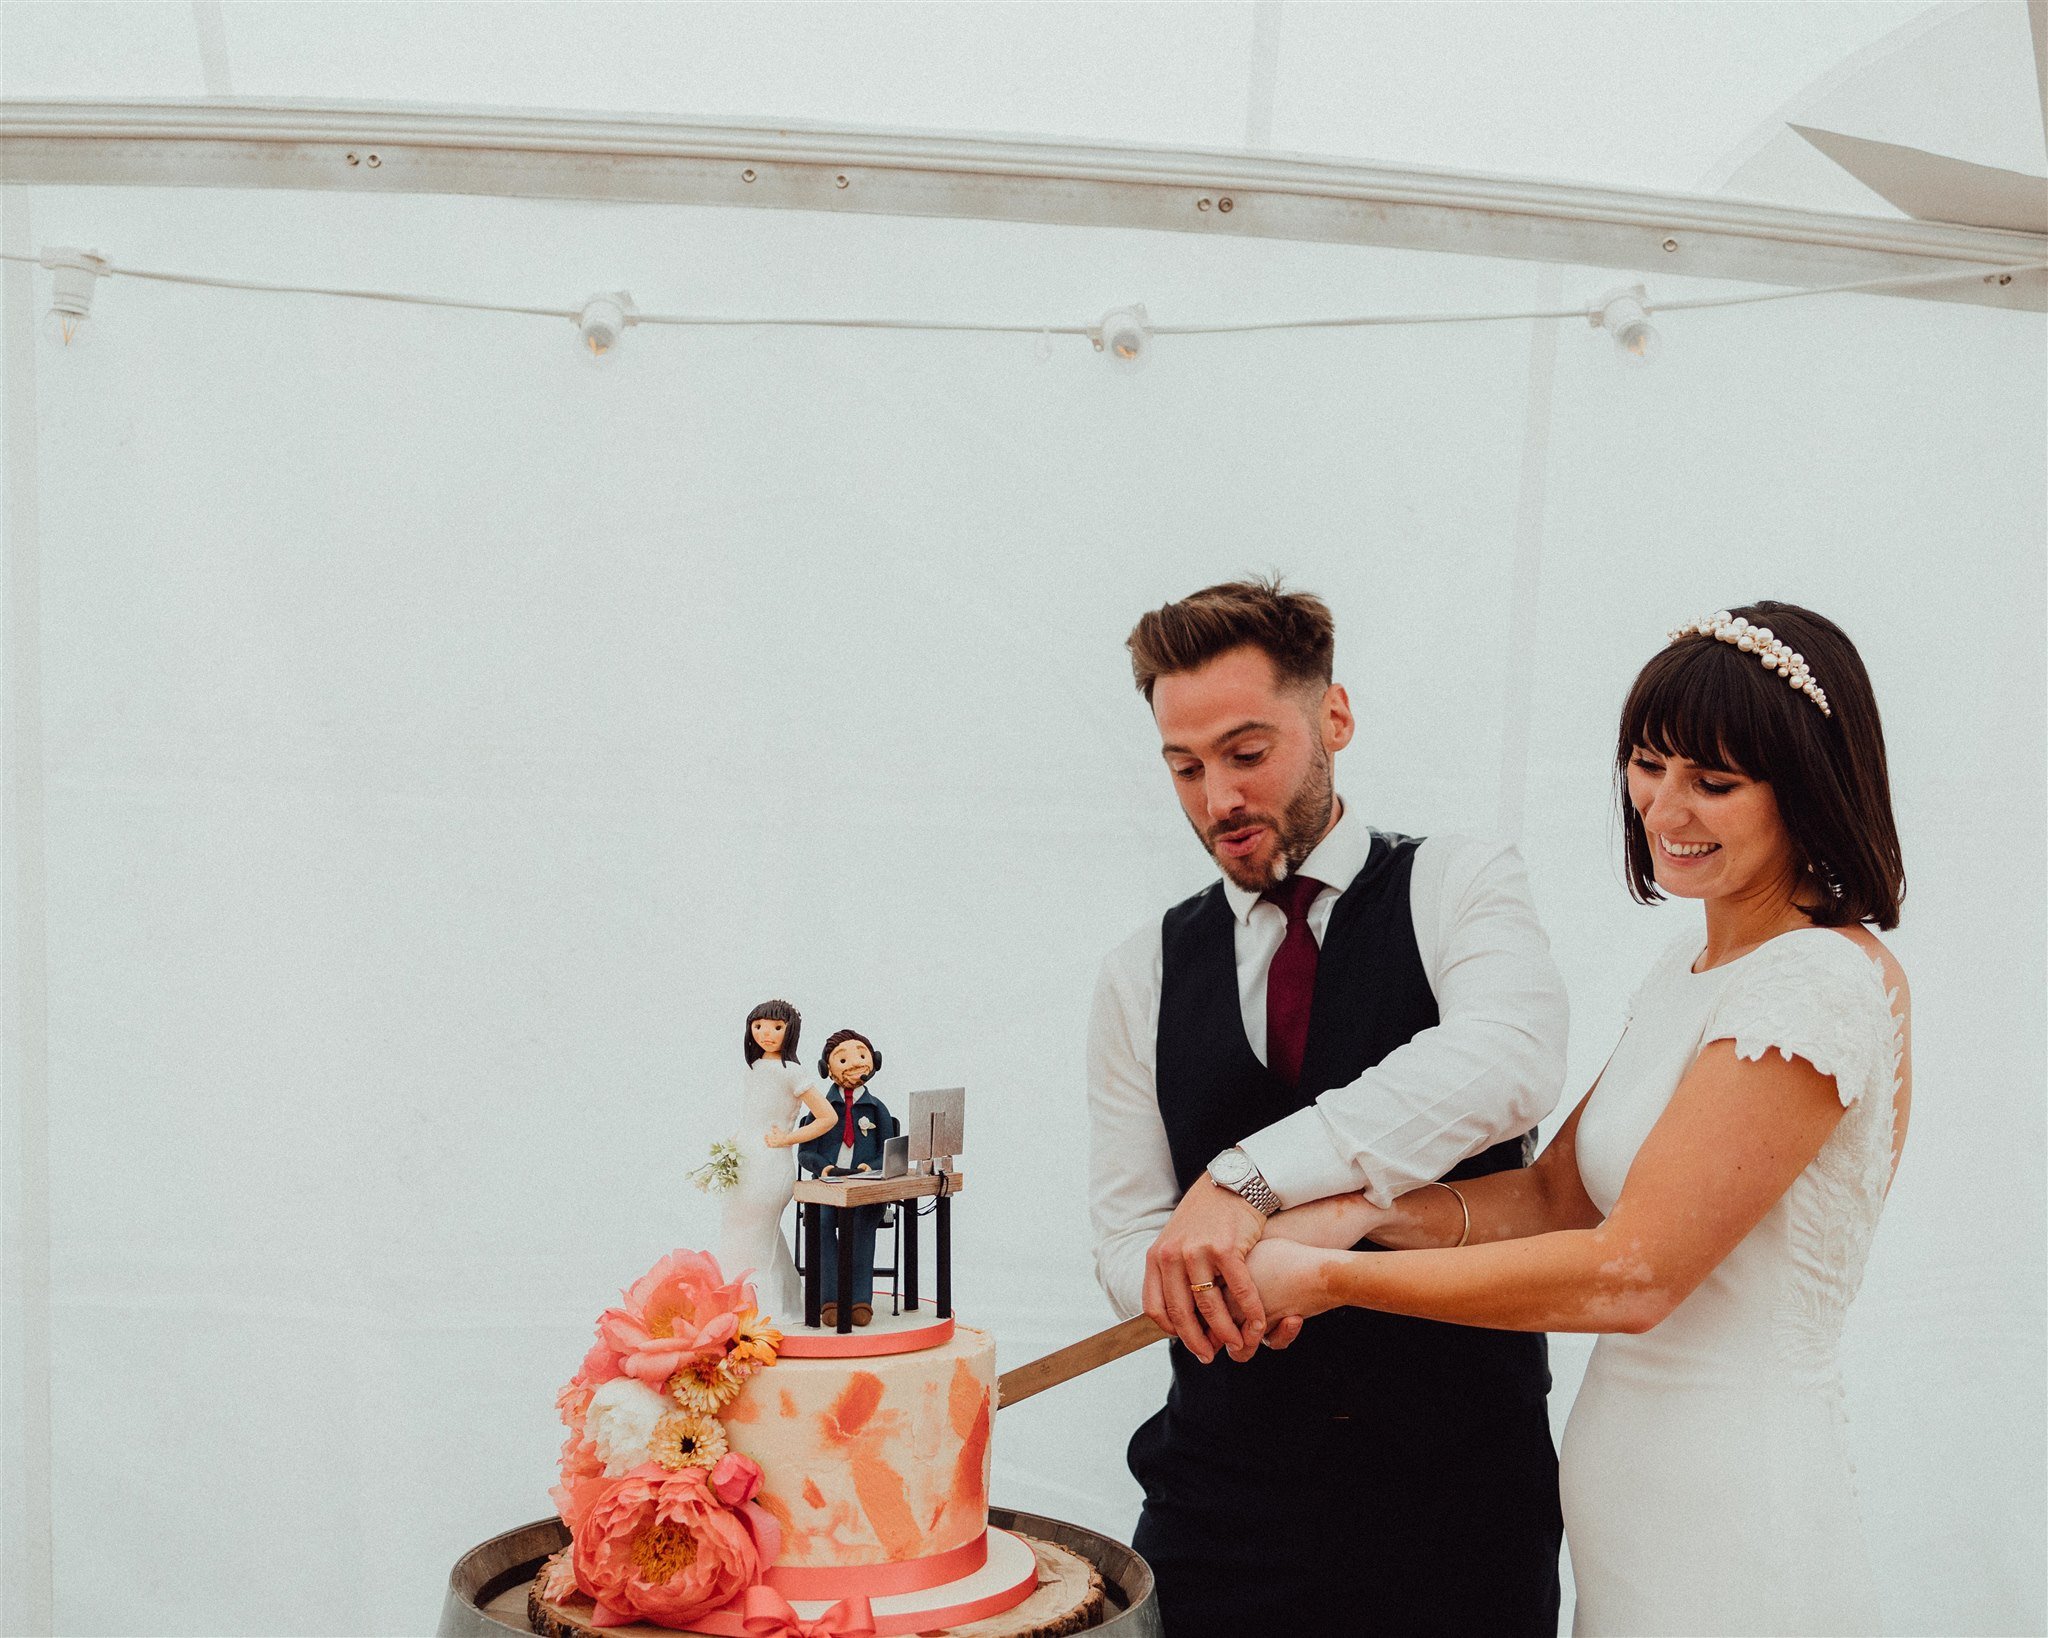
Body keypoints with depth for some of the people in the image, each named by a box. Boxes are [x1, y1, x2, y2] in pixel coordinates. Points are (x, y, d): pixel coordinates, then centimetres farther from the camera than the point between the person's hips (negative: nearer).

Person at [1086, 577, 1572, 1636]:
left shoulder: (1456, 891, -2)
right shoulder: (1141, 980, 8)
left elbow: (1511, 1058, -24)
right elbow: (1124, 1239, 6)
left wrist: (1250, 1177, -33)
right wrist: (1200, 1273, -19)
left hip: (1457, 1492, -2)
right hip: (1225, 1498, 2)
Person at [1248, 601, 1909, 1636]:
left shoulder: (1819, 985, -19)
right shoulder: (1693, 964, 12)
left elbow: (1633, 1270, -23)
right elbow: (1559, 1195, 7)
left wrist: (1330, 1276, -19)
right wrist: (1365, 1214, -11)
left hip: (1729, 1530, -8)